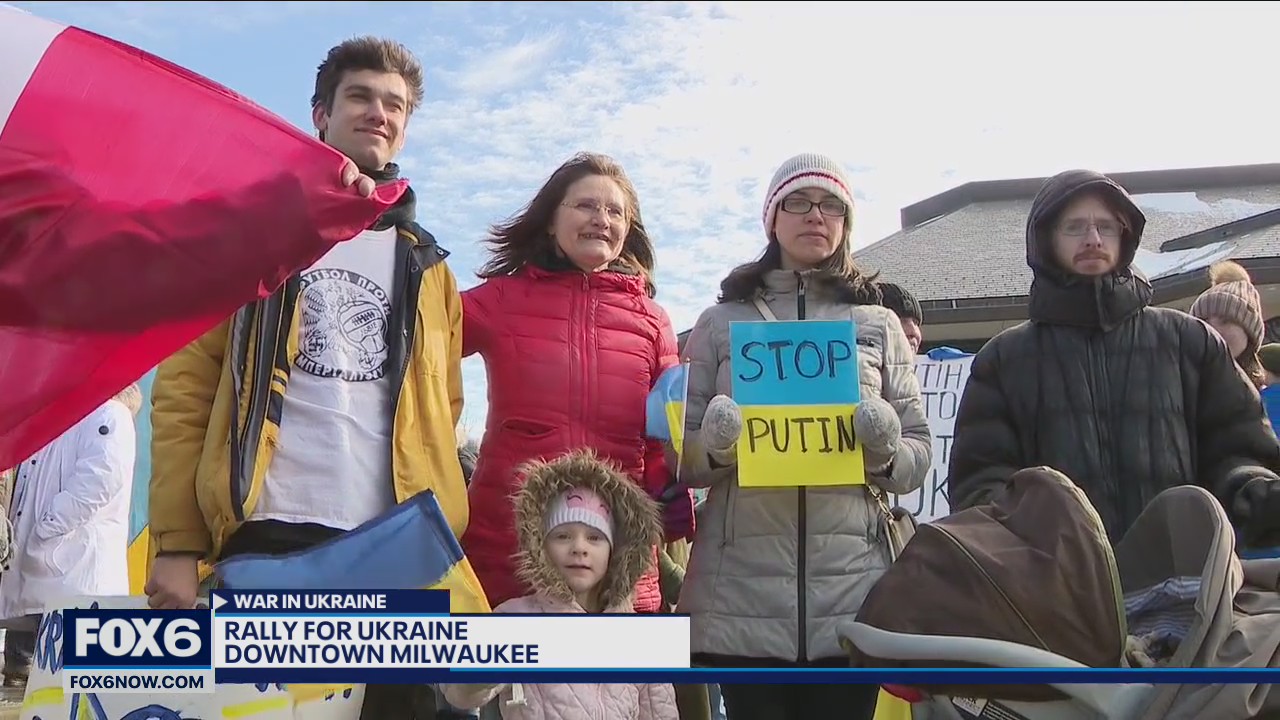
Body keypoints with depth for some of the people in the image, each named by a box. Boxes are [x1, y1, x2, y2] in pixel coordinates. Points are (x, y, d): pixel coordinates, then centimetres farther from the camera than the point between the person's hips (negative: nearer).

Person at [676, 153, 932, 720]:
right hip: (743, 593, -1)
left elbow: (919, 460, 10)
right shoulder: (720, 322, 9)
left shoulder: (879, 324, 12)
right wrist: (714, 447, -13)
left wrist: (886, 451, -12)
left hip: (851, 591, 1)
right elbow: (681, 458, 9)